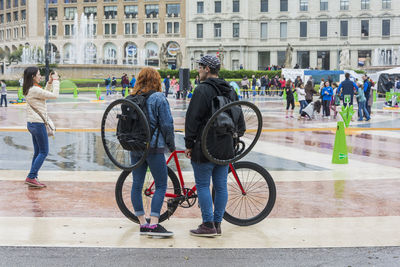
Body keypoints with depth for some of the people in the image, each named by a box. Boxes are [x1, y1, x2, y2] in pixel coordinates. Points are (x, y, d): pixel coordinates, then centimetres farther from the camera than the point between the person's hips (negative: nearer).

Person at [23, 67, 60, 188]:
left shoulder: (29, 90, 11)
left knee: (37, 152, 13)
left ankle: (33, 178, 14)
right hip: (38, 124, -10)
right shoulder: (35, 90, -19)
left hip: (32, 124, 10)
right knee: (44, 152, -4)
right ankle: (31, 177, -7)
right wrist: (55, 80, -7)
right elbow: (54, 95, -17)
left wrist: (50, 82, 14)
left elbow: (44, 94, 24)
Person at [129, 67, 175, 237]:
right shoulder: (158, 98, -9)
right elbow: (167, 124, -9)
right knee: (161, 185, 0)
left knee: (137, 185, 9)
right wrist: (171, 144, 3)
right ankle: (153, 224, -7)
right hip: (154, 147, -6)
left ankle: (143, 224, 14)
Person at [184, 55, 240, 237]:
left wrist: (189, 144, -8)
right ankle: (217, 224, 15)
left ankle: (208, 226, -2)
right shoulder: (230, 91, 14)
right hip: (225, 149, 8)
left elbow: (193, 118, -15)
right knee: (221, 186, 9)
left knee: (203, 185, -1)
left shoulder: (203, 90, -12)